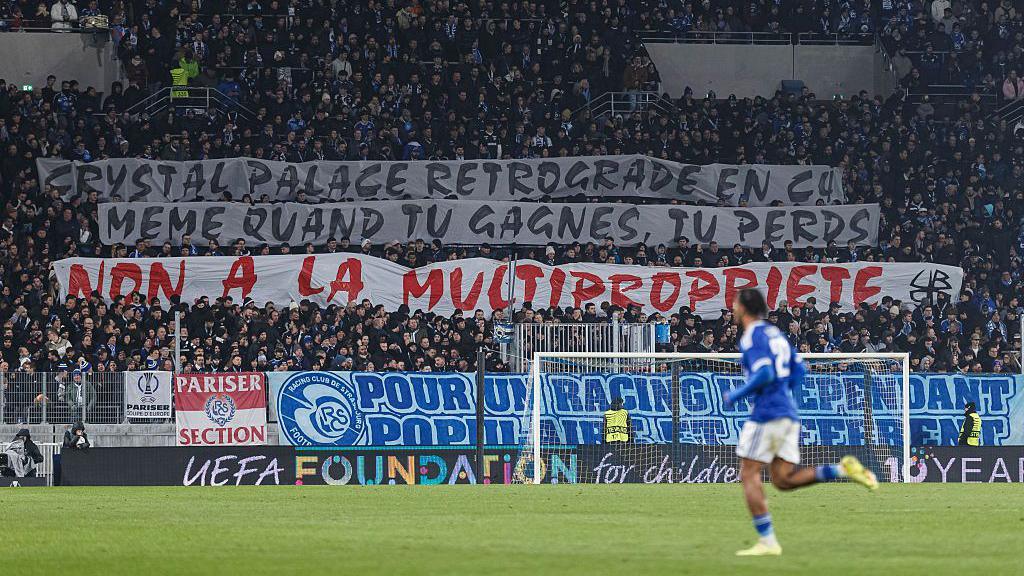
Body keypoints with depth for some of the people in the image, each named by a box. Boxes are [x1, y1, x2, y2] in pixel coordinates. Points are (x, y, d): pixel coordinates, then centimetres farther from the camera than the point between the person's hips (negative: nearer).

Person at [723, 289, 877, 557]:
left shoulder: (752, 337, -9)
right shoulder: (775, 333, 19)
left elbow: (764, 374, -22)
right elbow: (799, 370, 20)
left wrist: (736, 395, -10)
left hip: (766, 413, -9)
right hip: (788, 413, 9)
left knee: (749, 476, -1)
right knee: (783, 480, 7)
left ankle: (767, 542, -6)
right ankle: (843, 469, -8)